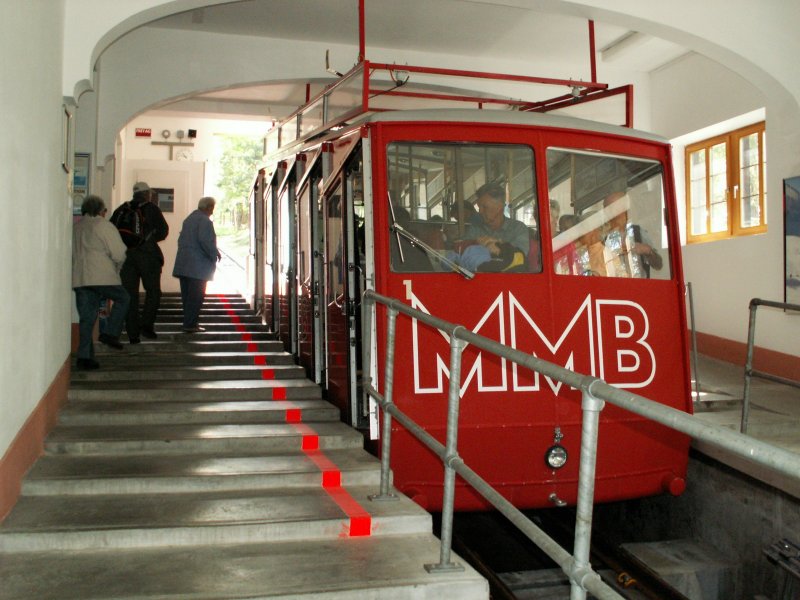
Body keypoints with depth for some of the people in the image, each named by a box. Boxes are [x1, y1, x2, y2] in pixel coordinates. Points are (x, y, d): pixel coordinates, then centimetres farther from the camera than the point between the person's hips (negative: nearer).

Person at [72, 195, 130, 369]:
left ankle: (84, 356, 6)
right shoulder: (104, 226, -4)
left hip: (79, 278, 6)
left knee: (86, 317, 8)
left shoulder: (75, 227, 14)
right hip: (102, 276, -6)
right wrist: (117, 268, 11)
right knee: (122, 299, 17)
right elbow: (119, 254, -8)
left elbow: (72, 253, 17)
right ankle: (110, 333, 3)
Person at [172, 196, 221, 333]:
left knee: (187, 295, 13)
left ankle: (189, 322, 18)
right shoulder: (205, 221, -11)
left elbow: (181, 239, 19)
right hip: (198, 265, -9)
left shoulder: (188, 219, 18)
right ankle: (190, 324, -7)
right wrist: (214, 254, -11)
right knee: (196, 296, -5)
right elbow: (205, 240, -23)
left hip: (183, 263, 9)